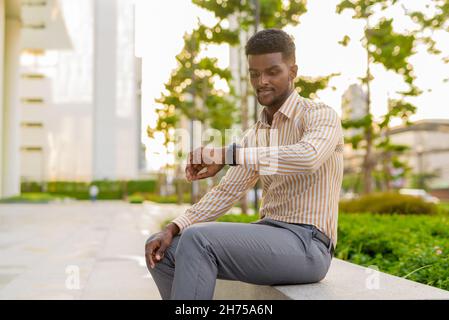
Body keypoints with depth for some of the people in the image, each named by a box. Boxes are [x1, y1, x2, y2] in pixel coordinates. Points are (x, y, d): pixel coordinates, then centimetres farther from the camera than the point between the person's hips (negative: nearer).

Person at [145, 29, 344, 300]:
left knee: (197, 241, -27)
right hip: (268, 235, 8)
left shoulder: (321, 115, -8)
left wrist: (223, 154, -28)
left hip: (306, 246, -8)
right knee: (163, 250, 0)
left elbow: (306, 158, -31)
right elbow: (226, 193, 12)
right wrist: (172, 229, -3)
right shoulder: (255, 136, 16)